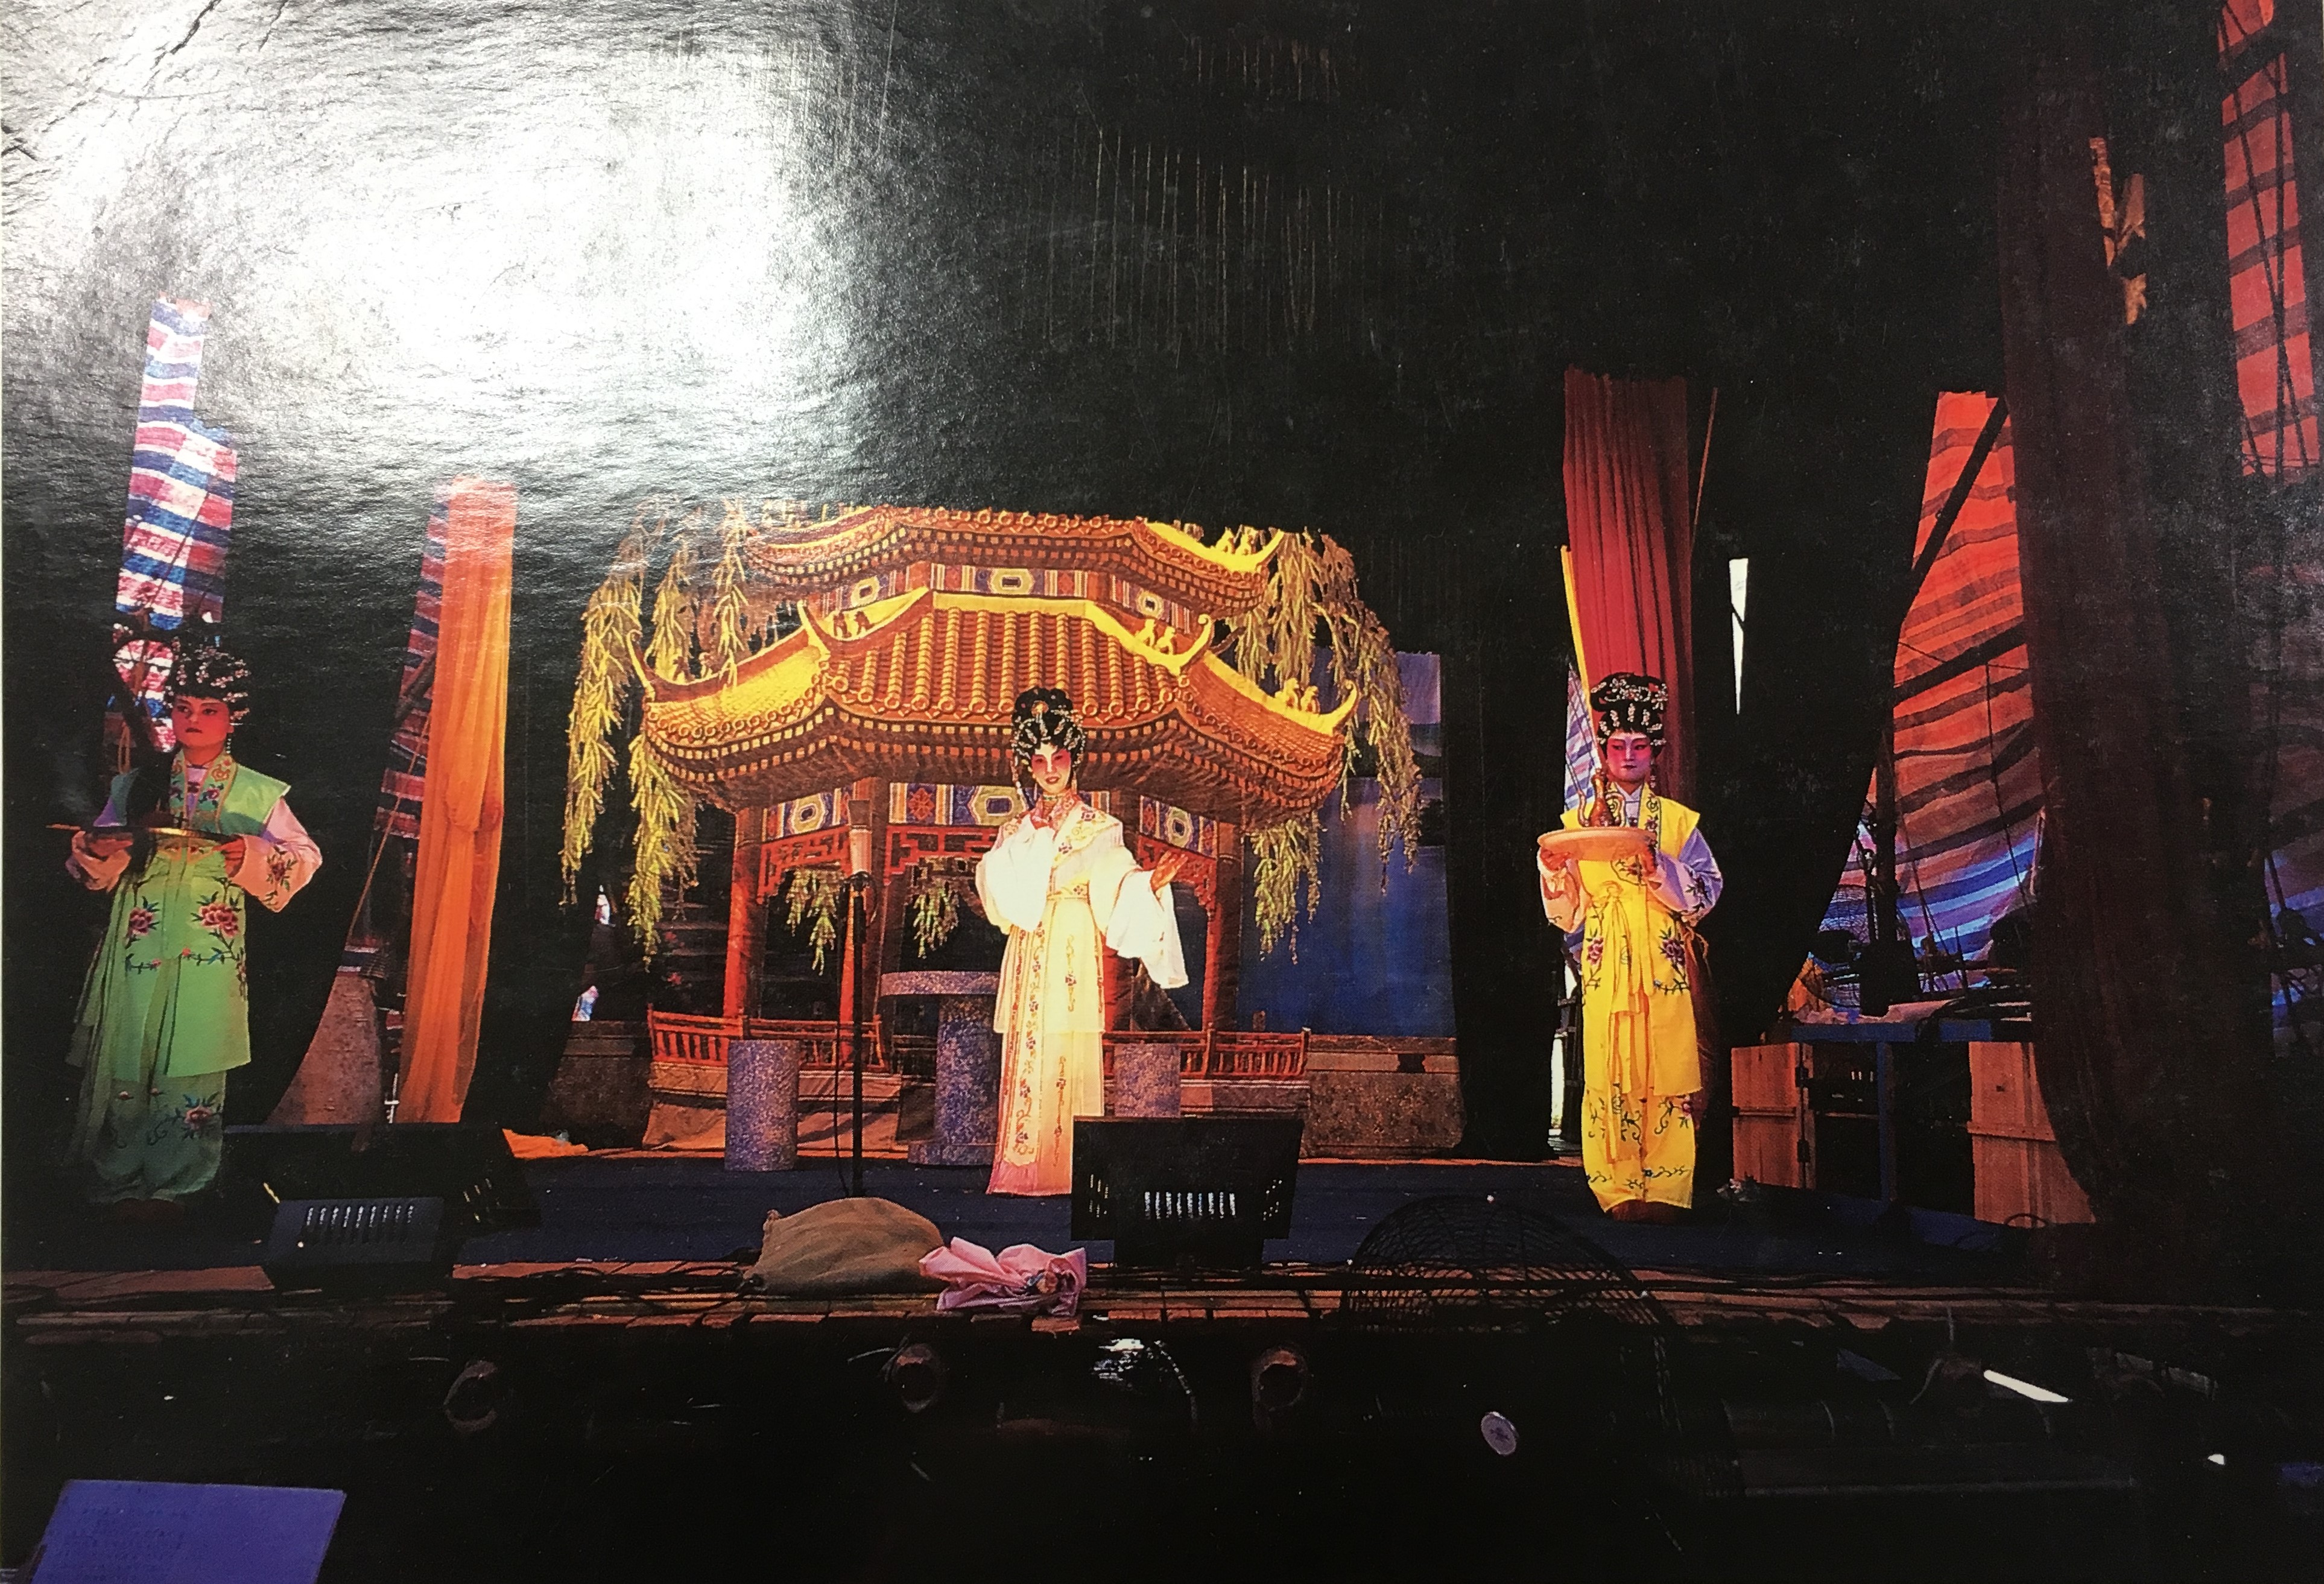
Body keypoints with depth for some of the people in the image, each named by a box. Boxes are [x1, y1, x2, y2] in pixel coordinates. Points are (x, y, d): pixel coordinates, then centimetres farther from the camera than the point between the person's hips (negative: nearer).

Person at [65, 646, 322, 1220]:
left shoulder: (257, 794, 4)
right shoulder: (136, 785, 10)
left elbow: (305, 857, 0)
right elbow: (92, 863, 13)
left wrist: (250, 854, -18)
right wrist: (102, 850, -10)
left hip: (209, 952, -1)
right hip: (136, 947, 2)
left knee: (190, 1067, 1)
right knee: (125, 1060, 4)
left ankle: (169, 1184, 16)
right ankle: (117, 1182, 20)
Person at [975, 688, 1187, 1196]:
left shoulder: (1100, 829, 6)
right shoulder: (1015, 832, 15)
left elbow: (1116, 898, -3)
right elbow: (1007, 896, 1)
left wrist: (1150, 883, -21)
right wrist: (1037, 838, -4)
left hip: (1075, 954, -3)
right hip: (1029, 956, 3)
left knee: (1068, 1058, -7)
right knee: (1026, 1057, 1)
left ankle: (1065, 1170, -2)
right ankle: (1023, 1170, 6)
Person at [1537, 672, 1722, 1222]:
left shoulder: (1679, 821, 11)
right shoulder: (1580, 821, 11)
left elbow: (1705, 895, 1)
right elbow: (1566, 913, 8)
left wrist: (1657, 866, -14)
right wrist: (1553, 868, -11)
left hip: (1666, 968, 0)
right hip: (1606, 967, 0)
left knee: (1669, 1075, -5)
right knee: (1609, 1078, -4)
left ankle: (1664, 1191, 4)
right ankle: (1619, 1191, 5)